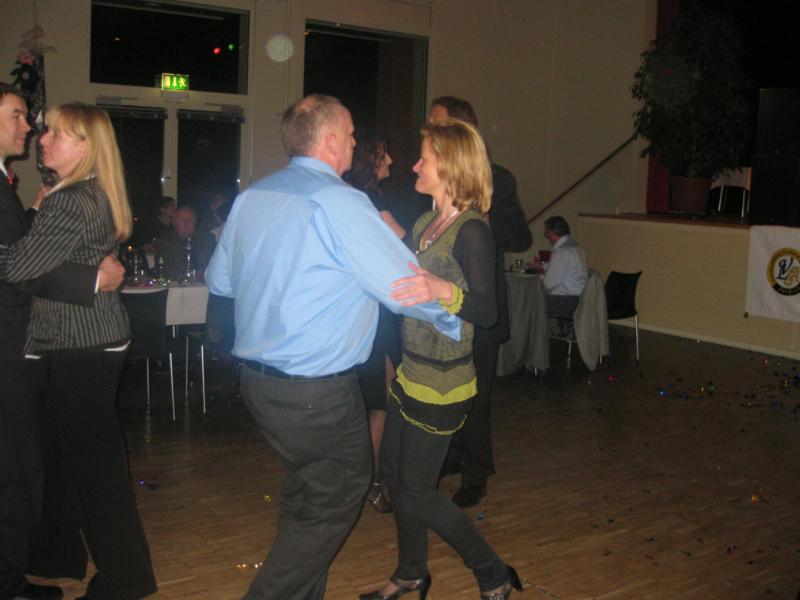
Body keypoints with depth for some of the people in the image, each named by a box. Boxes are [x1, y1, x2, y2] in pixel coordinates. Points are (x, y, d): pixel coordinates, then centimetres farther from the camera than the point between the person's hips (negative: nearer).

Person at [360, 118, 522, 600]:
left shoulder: (471, 231, -19)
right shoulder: (425, 224, 7)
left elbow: (487, 310, -26)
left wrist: (443, 291, -42)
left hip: (443, 381, -9)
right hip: (412, 371, 9)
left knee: (417, 492, 1)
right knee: (394, 472, 18)